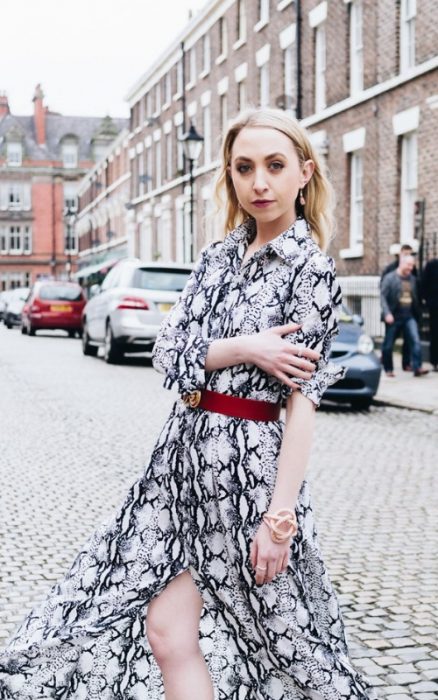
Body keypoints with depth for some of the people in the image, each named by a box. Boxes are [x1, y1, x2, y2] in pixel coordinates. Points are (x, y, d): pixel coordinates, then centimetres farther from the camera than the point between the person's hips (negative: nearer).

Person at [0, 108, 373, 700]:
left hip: (246, 464, -6)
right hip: (185, 451, 6)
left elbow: (303, 400, -13)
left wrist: (281, 515, -18)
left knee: (169, 629, 0)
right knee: (166, 629, 7)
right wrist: (244, 349, -16)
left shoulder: (311, 270, -8)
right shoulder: (218, 257, 10)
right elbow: (167, 352, 2)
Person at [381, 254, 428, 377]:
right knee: (388, 345, 6)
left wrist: (417, 314, 15)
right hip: (394, 317, -4)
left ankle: (417, 368, -15)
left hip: (409, 317, 4)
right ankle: (388, 369, 22)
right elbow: (383, 296, -11)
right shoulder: (390, 278, -6)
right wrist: (387, 313, -21)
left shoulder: (412, 279, 10)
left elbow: (415, 298, 16)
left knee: (416, 341, -13)